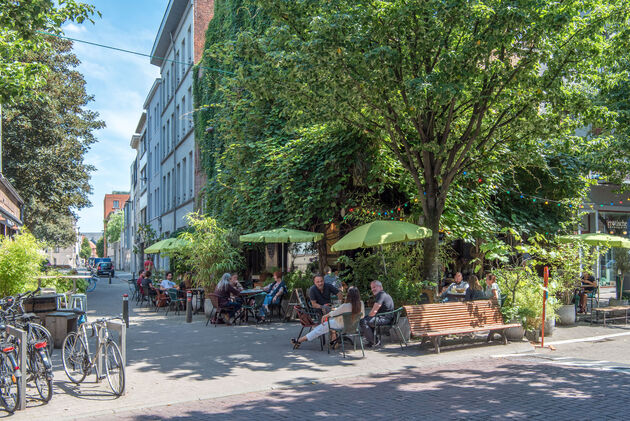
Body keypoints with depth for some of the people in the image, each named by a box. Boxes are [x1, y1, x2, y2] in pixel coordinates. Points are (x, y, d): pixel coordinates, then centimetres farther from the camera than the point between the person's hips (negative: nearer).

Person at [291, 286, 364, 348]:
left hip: (340, 324, -6)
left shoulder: (345, 306, -34)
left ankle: (300, 340, 13)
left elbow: (333, 313, -17)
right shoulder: (361, 304, -18)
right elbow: (362, 315, 0)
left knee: (321, 328, 7)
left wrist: (325, 316, 2)